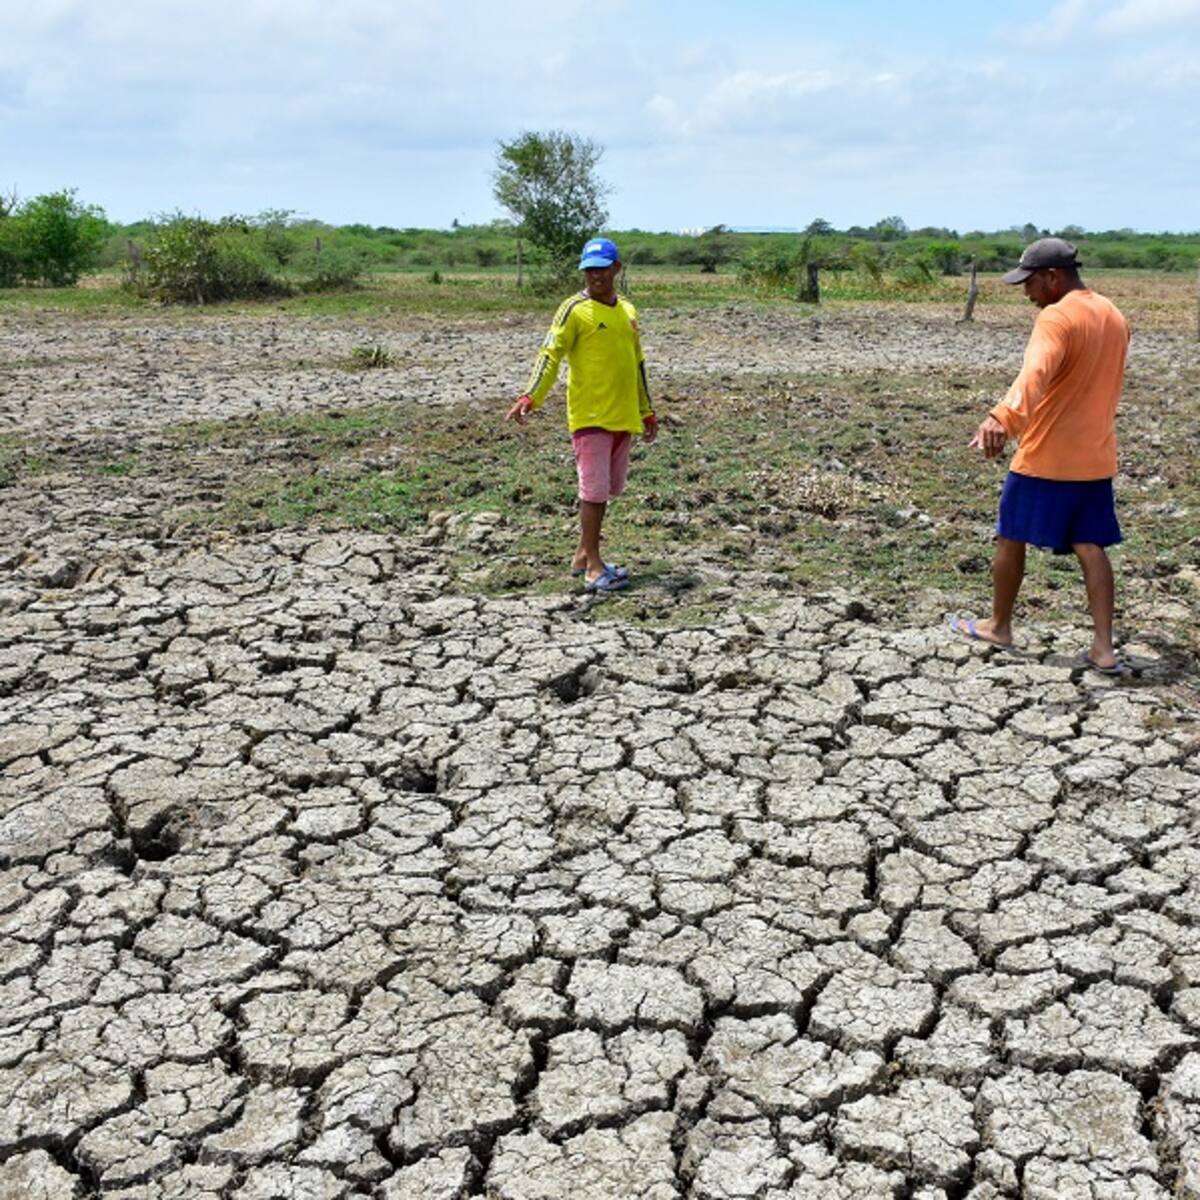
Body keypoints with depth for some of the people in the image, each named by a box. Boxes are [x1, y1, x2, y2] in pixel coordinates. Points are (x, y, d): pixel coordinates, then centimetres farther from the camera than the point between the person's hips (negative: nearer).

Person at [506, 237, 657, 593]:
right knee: (594, 489, -7)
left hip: (624, 417, 7)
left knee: (606, 489, 12)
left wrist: (647, 412, 23)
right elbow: (550, 354, -13)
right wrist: (530, 397, -27)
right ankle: (593, 566, 0)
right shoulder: (575, 310, -6)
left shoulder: (627, 311, 14)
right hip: (589, 416, -7)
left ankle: (584, 554, 24)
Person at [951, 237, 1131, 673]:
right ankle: (1104, 648, 5)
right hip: (1096, 458, 7)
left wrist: (1003, 416, -54)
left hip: (1044, 459, -7)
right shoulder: (1114, 317, 10)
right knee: (1091, 547, 8)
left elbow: (1034, 373, -38)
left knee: (1010, 539, 10)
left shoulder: (1057, 318, -18)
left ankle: (999, 625, 24)